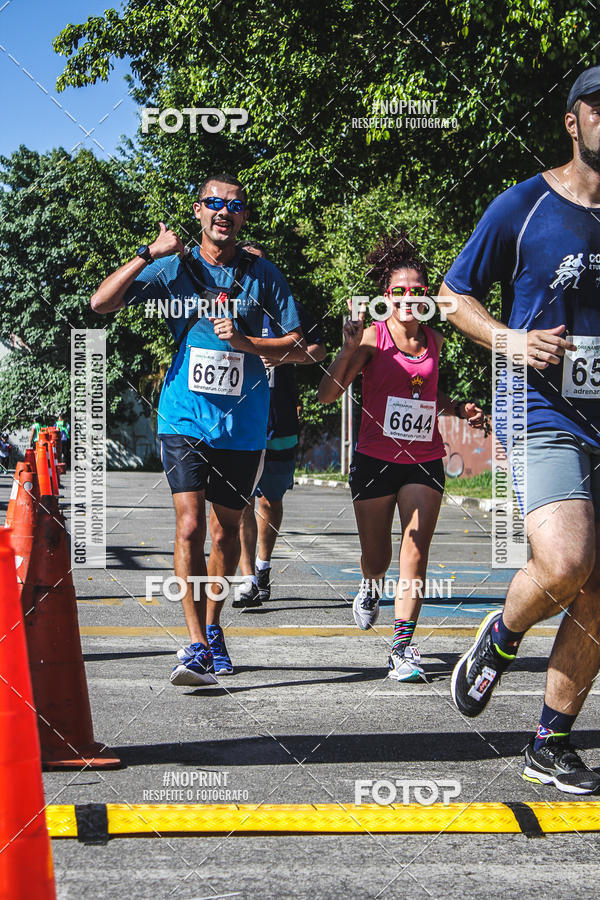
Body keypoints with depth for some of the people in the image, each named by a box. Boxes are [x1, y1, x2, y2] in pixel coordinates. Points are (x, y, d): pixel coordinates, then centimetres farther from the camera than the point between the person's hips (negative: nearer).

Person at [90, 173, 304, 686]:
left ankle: (212, 627, 31)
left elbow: (295, 343, 5)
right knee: (190, 528, -14)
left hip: (242, 423, 2)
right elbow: (102, 303, -6)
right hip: (185, 417, -2)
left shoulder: (262, 274, 4)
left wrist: (244, 342, -12)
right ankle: (197, 645, -13)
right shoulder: (174, 268, 1)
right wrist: (151, 253, -14)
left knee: (226, 532, 12)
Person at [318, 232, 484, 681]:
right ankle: (370, 589, 46)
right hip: (375, 458, -2)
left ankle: (403, 644, -9)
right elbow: (327, 395, -16)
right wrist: (349, 348, -28)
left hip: (424, 459, 2)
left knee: (416, 551, -11)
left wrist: (459, 409, 9)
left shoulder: (434, 340, 6)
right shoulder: (373, 337, -8)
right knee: (376, 555, 9)